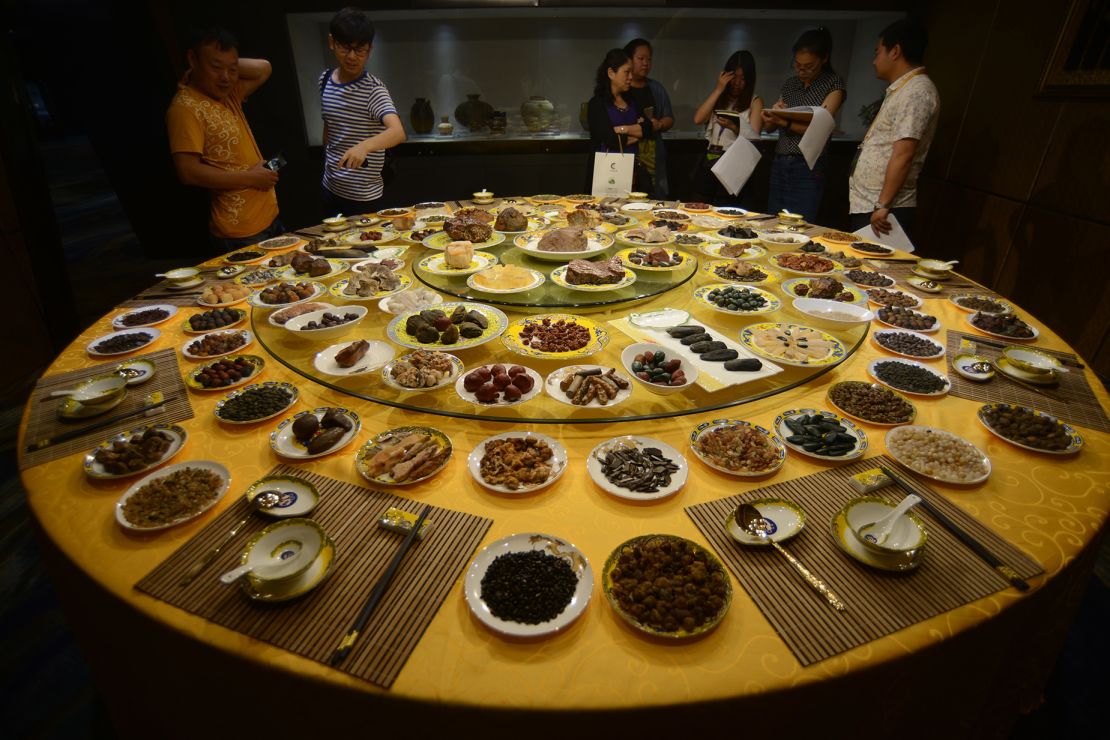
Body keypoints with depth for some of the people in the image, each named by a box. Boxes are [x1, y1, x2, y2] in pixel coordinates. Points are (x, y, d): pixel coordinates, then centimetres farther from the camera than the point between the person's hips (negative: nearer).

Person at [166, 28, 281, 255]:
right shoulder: (186, 107, -14)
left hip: (268, 217, 9)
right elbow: (188, 172, -21)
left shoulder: (228, 93, 10)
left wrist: (230, 66, 4)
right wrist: (250, 178, -16)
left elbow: (263, 69, 18)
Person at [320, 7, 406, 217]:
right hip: (330, 187, 6)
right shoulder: (325, 79, 2)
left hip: (363, 195, -6)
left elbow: (398, 132, -33)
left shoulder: (373, 89, -17)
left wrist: (364, 146, -49)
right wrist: (328, 164, 18)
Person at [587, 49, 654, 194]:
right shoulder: (597, 104, -4)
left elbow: (648, 129, 4)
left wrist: (624, 129, -11)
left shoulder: (631, 101, 17)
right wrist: (636, 129, 2)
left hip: (635, 170, 6)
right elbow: (612, 140, -15)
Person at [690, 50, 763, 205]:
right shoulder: (719, 98, 17)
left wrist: (733, 127, -25)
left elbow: (754, 137, -6)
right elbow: (698, 119, 0)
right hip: (709, 160, 4)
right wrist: (718, 90, -1)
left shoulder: (755, 102, 5)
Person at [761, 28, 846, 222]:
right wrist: (772, 114, -6)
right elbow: (768, 127, 16)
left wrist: (784, 123, -23)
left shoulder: (834, 84, 1)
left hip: (808, 167, -5)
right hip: (779, 164, 5)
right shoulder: (790, 84, 15)